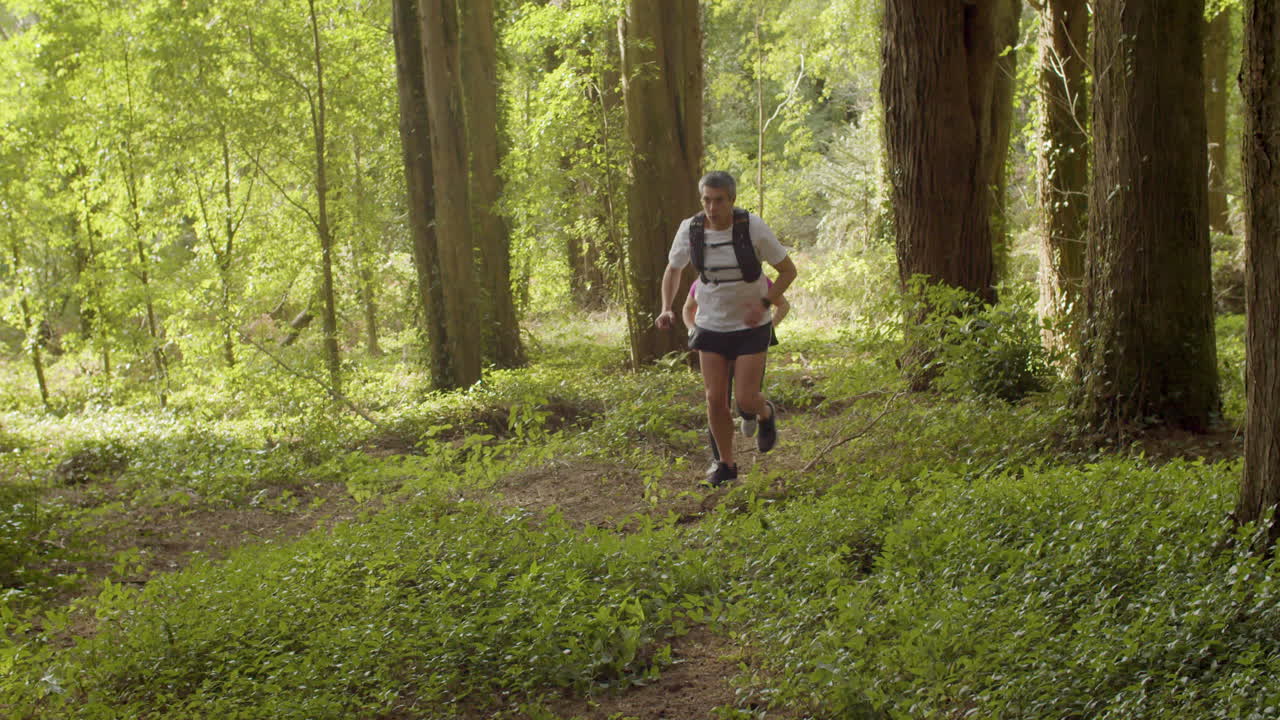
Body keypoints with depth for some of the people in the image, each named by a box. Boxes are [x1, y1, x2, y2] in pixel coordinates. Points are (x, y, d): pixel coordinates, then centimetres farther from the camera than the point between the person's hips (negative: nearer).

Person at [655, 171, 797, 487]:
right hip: (710, 326, 3)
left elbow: (788, 270, -9)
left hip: (750, 327, -2)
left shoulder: (753, 226, -19)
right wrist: (666, 309, -7)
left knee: (746, 399, -6)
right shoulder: (690, 229, -11)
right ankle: (726, 464, 22)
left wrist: (764, 304, -22)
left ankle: (766, 413, 31)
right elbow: (673, 270, 8)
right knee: (715, 399, 1)